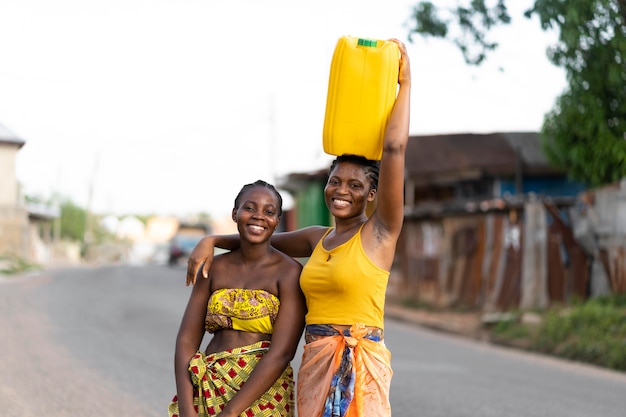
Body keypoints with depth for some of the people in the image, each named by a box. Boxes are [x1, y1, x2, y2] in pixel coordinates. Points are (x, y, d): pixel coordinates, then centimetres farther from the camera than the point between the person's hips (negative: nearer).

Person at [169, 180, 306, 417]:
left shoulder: (289, 272, -8)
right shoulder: (214, 268, 5)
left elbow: (281, 353, -16)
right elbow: (187, 340, 0)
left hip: (261, 394, -3)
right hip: (209, 392, 3)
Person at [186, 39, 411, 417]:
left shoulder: (380, 232, -3)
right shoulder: (317, 239, 15)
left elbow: (394, 148, -12)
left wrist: (404, 84, -7)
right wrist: (212, 241, 14)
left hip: (359, 367, -6)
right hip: (315, 364, 6)